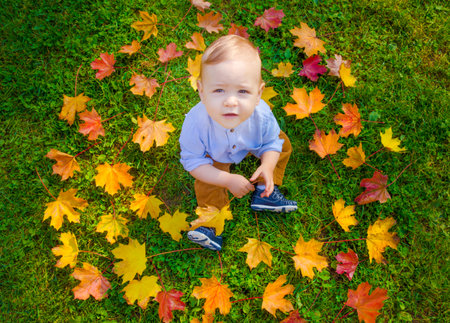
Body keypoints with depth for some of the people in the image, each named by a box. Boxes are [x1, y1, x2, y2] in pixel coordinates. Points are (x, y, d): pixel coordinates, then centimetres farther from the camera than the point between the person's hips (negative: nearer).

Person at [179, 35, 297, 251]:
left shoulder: (261, 114, -36)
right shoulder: (196, 122, -43)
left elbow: (271, 143, -14)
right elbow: (193, 162, -29)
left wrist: (267, 167, -35)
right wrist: (228, 180, -37)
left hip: (250, 146, 4)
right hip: (214, 157, -3)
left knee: (283, 144, 1)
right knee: (208, 186, -24)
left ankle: (265, 192, 11)